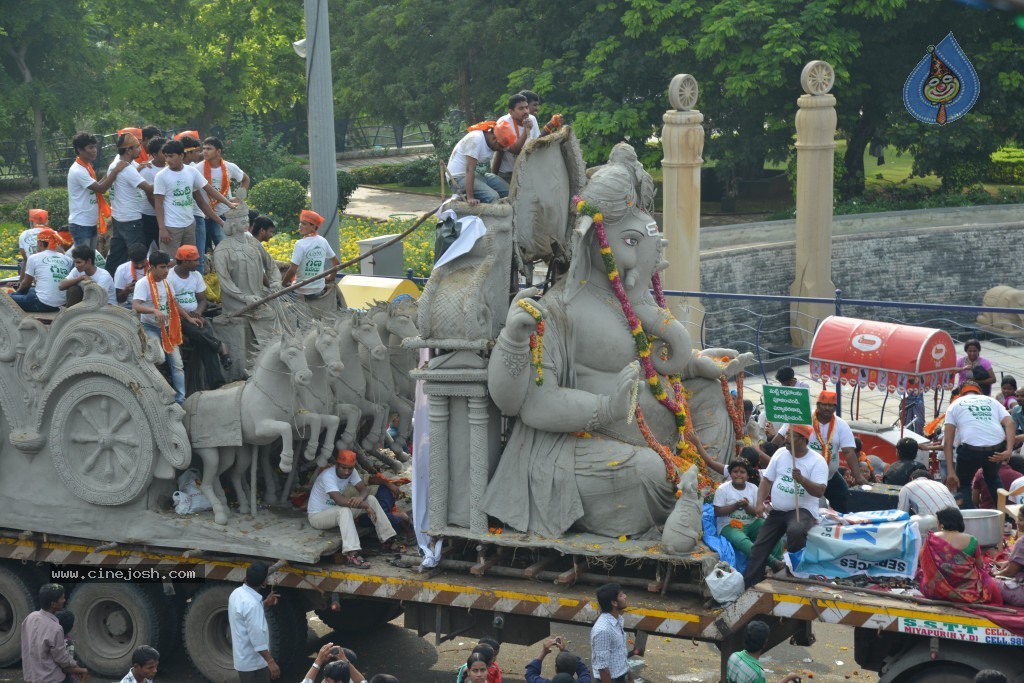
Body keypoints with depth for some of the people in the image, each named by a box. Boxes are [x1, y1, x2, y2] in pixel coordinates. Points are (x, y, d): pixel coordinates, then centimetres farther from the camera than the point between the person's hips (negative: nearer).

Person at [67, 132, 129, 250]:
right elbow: (101, 188, -21)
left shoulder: (87, 167, 11)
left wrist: (109, 173, 4)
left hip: (91, 223, 10)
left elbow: (96, 187, 13)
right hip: (80, 224, -10)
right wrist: (115, 171, -20)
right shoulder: (78, 171, -19)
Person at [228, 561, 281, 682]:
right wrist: (270, 661, -22)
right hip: (253, 661, -10)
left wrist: (264, 604, 12)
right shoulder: (252, 603, -27)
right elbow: (257, 636, -27)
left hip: (242, 657, 10)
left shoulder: (237, 593, 3)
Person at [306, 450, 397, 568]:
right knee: (344, 510, -38)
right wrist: (366, 507, -37)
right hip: (317, 516, -8)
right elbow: (339, 500, -40)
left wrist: (360, 498, -32)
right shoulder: (328, 476, -29)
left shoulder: (351, 472, -6)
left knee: (371, 499, -6)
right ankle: (352, 555, -46)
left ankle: (388, 540, -4)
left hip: (334, 509, 8)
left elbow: (364, 489, -7)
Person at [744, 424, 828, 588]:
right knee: (759, 548, 1)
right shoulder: (780, 453, 5)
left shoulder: (817, 461, -10)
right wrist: (760, 503, -6)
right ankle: (747, 586, 7)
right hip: (777, 511, 6)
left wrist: (802, 479, -36)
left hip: (802, 510, -6)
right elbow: (767, 480, 8)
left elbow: (820, 492, -20)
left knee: (795, 531, -38)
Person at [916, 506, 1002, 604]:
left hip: (937, 592, -1)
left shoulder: (932, 539, -9)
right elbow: (980, 566, 3)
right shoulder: (971, 541, -8)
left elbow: (923, 563, 2)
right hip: (968, 592, 1)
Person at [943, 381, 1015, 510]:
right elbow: (1010, 424, 6)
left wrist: (950, 472, 5)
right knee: (993, 478, 35)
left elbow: (947, 441, 9)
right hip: (997, 450, 3)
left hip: (971, 449, -3)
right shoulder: (992, 401, 27)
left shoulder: (955, 404, 21)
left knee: (963, 483, 25)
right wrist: (1008, 451, -5)